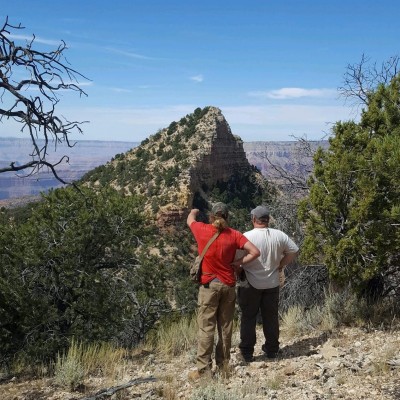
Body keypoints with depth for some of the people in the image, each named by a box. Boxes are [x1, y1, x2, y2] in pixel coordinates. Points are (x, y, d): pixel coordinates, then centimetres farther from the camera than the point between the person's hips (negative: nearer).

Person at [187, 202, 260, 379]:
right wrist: (237, 263, -1)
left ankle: (203, 369, 0)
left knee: (206, 328, 0)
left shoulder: (202, 230, -6)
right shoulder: (234, 235, -3)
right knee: (225, 327, 12)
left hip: (209, 285, -2)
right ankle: (223, 364, 21)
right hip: (228, 285, 2)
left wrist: (193, 211, 38)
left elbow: (190, 220, 17)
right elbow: (255, 252, -9)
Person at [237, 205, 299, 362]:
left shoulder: (247, 236, -17)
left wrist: (239, 269, 1)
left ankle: (247, 352, 13)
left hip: (251, 283, -3)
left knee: (248, 317, 8)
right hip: (272, 283, 4)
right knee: (271, 317, 15)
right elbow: (293, 251, 5)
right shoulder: (279, 235, -5)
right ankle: (272, 349, 26)